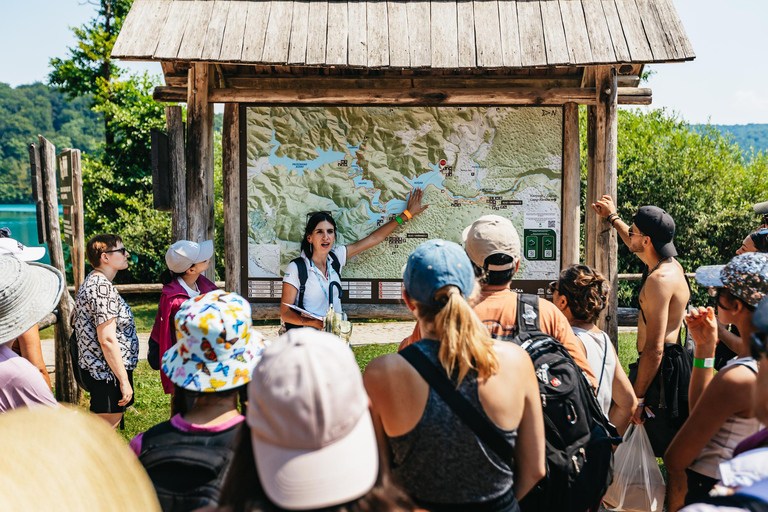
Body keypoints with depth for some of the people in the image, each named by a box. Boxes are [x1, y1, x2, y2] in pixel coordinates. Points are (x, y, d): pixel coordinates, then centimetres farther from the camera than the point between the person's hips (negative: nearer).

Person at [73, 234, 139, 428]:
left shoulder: (92, 281, 13)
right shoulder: (103, 288, -20)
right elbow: (107, 340, -23)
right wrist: (124, 380, -20)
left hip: (95, 369, 10)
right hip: (108, 373, -10)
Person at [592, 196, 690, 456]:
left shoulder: (660, 279, -22)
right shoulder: (671, 264, 8)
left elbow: (654, 349, -25)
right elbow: (637, 248, 36)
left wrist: (637, 398, -21)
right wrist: (613, 218, 46)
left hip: (661, 370, -10)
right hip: (674, 364, 10)